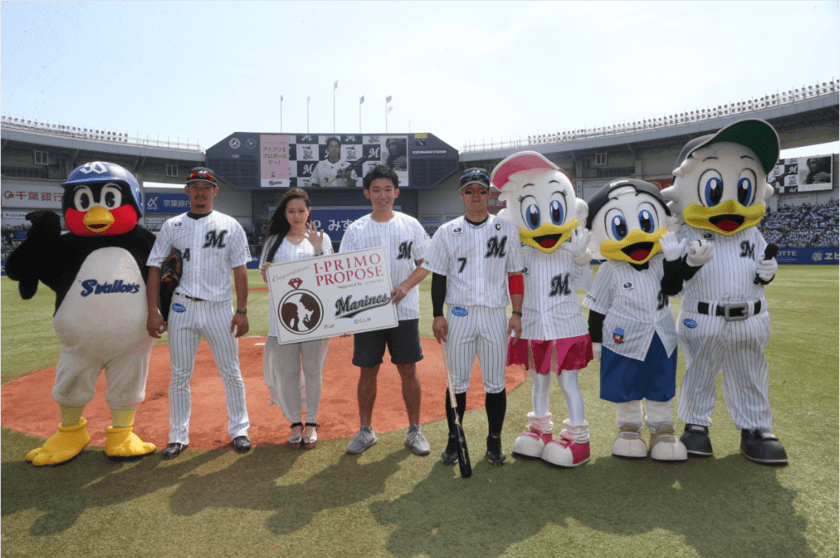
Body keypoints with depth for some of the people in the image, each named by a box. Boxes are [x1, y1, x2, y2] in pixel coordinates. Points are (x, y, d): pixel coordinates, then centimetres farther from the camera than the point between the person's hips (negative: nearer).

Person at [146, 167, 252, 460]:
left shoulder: (230, 226, 5)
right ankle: (179, 436, 21)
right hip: (182, 307, 1)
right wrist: (153, 311, -3)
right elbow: (155, 268, 5)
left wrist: (242, 310, -4)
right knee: (179, 376, 7)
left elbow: (240, 270, 2)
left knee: (231, 373, 5)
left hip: (219, 308, -1)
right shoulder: (172, 226, 8)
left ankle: (239, 430, 20)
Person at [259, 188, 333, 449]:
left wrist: (318, 249, -14)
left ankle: (311, 423, 17)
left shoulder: (321, 239, 7)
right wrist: (266, 271, -11)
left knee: (313, 370, 4)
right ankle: (295, 423, 19)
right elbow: (267, 279, 11)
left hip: (313, 313, -1)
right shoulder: (275, 241, 11)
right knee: (287, 371, 5)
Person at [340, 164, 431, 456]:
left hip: (404, 311, 0)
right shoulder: (355, 229, 2)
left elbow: (426, 264, 5)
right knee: (367, 372, 8)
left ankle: (414, 431, 20)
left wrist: (405, 287, -12)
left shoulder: (411, 225, 3)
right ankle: (365, 430, 23)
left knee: (408, 371, 5)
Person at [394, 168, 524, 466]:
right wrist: (438, 315, -2)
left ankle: (494, 441, 24)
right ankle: (454, 440, 23)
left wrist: (517, 313, 0)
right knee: (456, 382, 6)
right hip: (458, 315, 0)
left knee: (495, 383, 7)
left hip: (494, 315, 0)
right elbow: (438, 276, 5)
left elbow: (515, 275, 6)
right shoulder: (447, 232, 4)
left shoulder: (507, 229, 5)